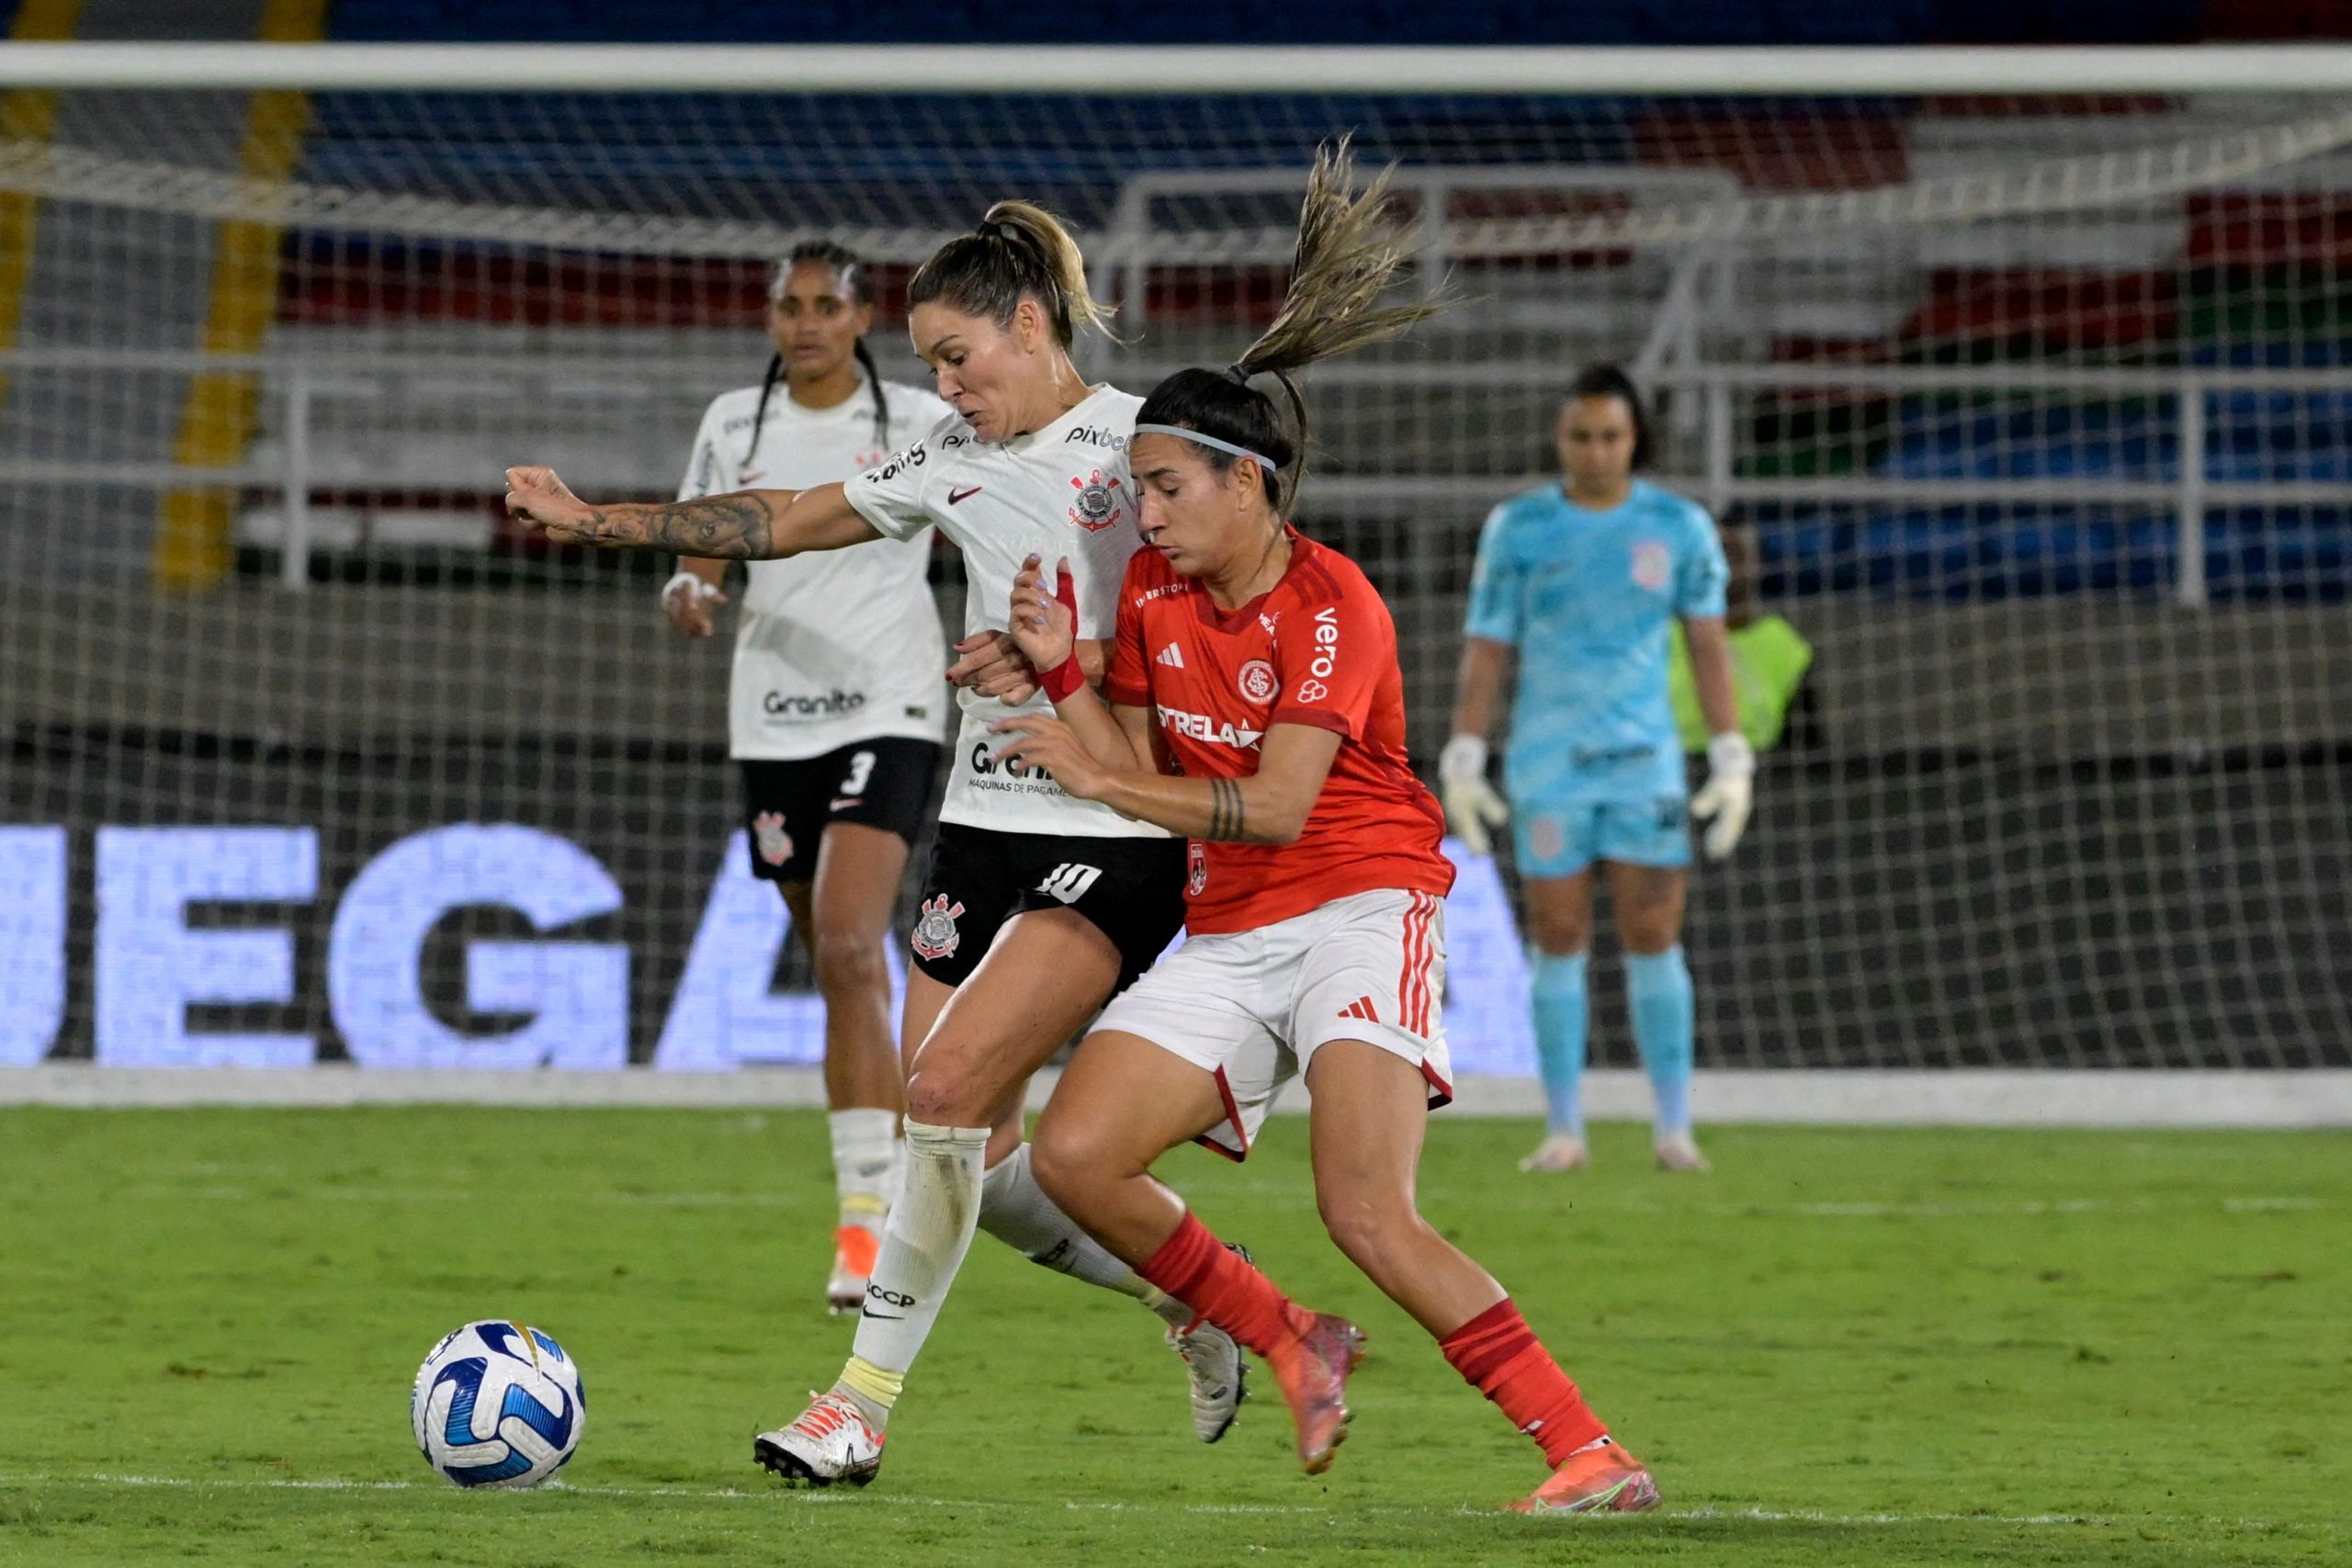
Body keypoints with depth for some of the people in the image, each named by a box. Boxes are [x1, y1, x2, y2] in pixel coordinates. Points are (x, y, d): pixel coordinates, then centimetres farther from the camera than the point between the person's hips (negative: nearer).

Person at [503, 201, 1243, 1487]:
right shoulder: (955, 457, 14)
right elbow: (788, 520, 22)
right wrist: (594, 523, 19)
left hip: (1114, 841, -7)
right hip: (983, 830, 7)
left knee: (947, 1090, -20)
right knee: (973, 1159, 2)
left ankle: (864, 1403, -12)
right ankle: (1192, 1297, 23)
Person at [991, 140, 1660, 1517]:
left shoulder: (1334, 605, -13)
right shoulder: (1154, 593, 7)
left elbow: (1273, 807, -19)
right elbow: (1147, 774, 9)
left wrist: (1092, 774, -14)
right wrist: (1065, 671, -5)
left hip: (1360, 910, -7)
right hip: (1228, 935, 7)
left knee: (1371, 1218, -24)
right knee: (1074, 1156, -11)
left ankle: (1594, 1455, -24)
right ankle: (1292, 1345, 8)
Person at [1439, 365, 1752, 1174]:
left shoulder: (1680, 527, 3)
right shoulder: (1517, 528, 1)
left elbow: (1708, 646, 5)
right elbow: (1485, 651, 3)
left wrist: (1732, 762, -1)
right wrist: (1462, 764, -4)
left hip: (1646, 763, 0)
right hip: (1547, 766, 0)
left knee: (1654, 939, -3)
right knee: (1558, 940, 0)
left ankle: (1674, 1128, 2)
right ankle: (1564, 1131, 6)